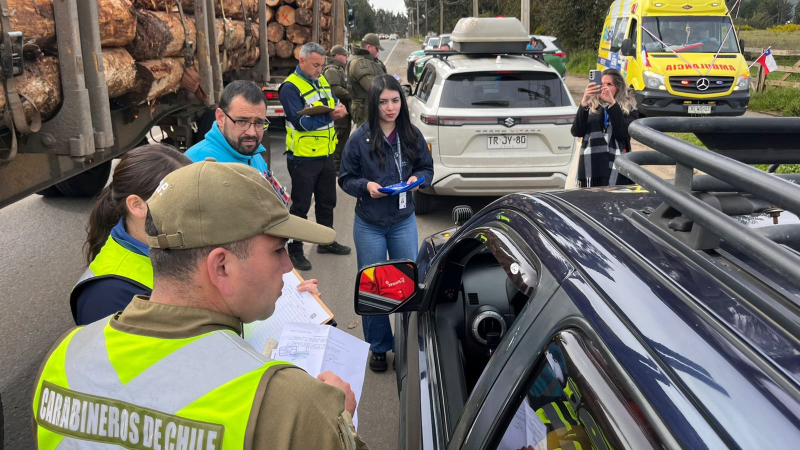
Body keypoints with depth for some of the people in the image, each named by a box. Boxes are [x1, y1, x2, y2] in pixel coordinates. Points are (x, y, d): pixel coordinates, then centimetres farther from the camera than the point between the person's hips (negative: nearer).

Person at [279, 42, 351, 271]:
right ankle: (295, 251, 16)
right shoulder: (290, 87, -16)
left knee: (327, 201, 19)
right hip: (303, 158, -8)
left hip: (325, 155, 8)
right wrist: (331, 114, -23)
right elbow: (301, 122, -24)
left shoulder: (322, 80, 10)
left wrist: (339, 109, -12)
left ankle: (327, 241, 36)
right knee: (300, 206, 3)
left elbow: (336, 105, 12)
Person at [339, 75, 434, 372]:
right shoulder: (360, 139, -12)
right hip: (369, 224, -1)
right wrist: (366, 186, -22)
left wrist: (418, 178, -14)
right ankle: (379, 347, 28)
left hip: (404, 221, 2)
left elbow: (427, 168, 8)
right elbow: (345, 179, -4)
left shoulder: (412, 136, -5)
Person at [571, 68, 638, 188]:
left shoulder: (629, 109, 7)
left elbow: (622, 134, -10)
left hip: (616, 172, -1)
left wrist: (612, 104, -15)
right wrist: (584, 103, -13)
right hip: (590, 170, 2)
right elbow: (577, 132, -3)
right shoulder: (591, 106, 11)